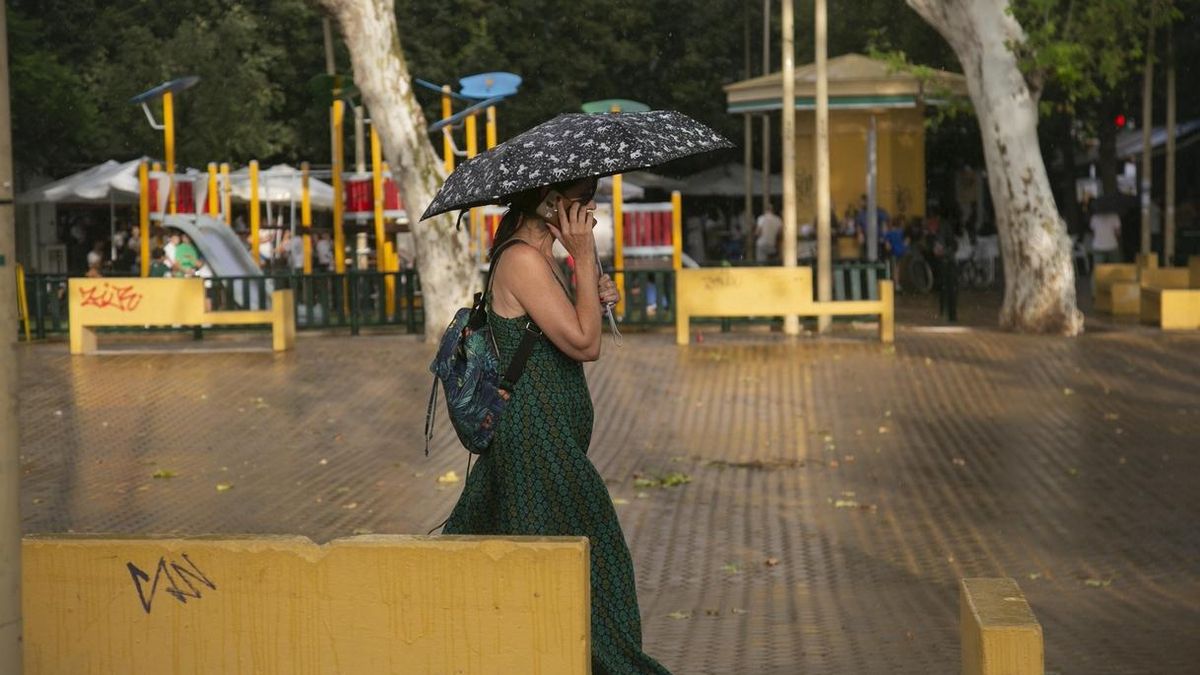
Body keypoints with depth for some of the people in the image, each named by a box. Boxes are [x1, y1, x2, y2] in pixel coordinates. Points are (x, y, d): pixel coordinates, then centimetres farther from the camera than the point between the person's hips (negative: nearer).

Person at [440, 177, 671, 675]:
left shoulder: (540, 257, 13)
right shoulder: (522, 260, -18)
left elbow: (569, 342, 20)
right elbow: (584, 345, -22)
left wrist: (596, 297, 3)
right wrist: (585, 259, -18)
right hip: (539, 443, -10)